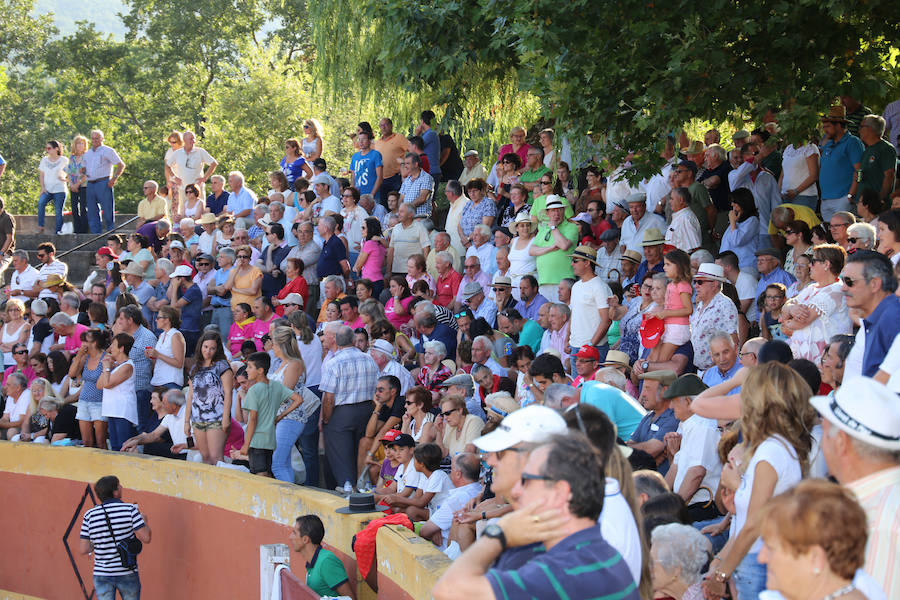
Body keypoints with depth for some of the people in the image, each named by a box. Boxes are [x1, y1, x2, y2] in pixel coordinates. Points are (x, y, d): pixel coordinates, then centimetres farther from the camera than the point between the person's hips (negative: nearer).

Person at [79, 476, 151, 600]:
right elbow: (146, 538, -15)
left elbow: (83, 549, -5)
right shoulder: (130, 509, -12)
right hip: (127, 574, -1)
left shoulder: (90, 516, -6)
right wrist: (145, 522, 6)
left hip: (102, 575, 1)